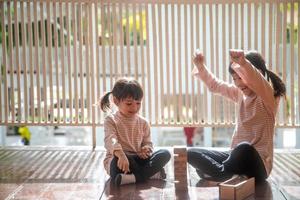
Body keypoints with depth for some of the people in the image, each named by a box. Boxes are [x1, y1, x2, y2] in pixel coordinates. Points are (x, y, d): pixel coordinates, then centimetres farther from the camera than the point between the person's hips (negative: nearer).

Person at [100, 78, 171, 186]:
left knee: (165, 154, -18)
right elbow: (110, 141, -23)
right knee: (119, 160, -41)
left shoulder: (143, 122, 9)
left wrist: (146, 149, -15)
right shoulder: (111, 120, -6)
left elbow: (148, 143, 13)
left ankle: (134, 177, -33)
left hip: (137, 159, 4)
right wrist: (121, 155, -44)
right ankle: (152, 173, -23)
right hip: (118, 158, -4)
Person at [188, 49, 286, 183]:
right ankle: (224, 173, -22)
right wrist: (200, 66, 1)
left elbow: (257, 81, -35)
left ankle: (222, 173, -14)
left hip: (257, 163, -7)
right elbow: (214, 85, 19)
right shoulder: (240, 94, 10)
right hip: (237, 156, 7)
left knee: (244, 149, -41)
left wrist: (243, 62, -55)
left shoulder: (269, 96, -12)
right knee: (191, 154, -3)